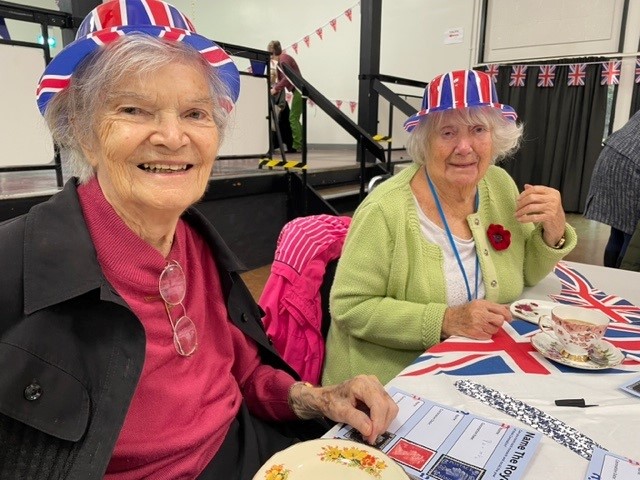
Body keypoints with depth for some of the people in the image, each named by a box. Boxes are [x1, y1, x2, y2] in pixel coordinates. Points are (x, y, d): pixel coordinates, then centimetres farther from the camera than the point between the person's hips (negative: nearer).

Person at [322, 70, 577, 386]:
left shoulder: (500, 185, -2)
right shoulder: (386, 210, -22)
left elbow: (524, 276, 10)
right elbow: (349, 307, -18)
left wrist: (553, 231, -9)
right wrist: (445, 320, -25)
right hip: (394, 382, -5)